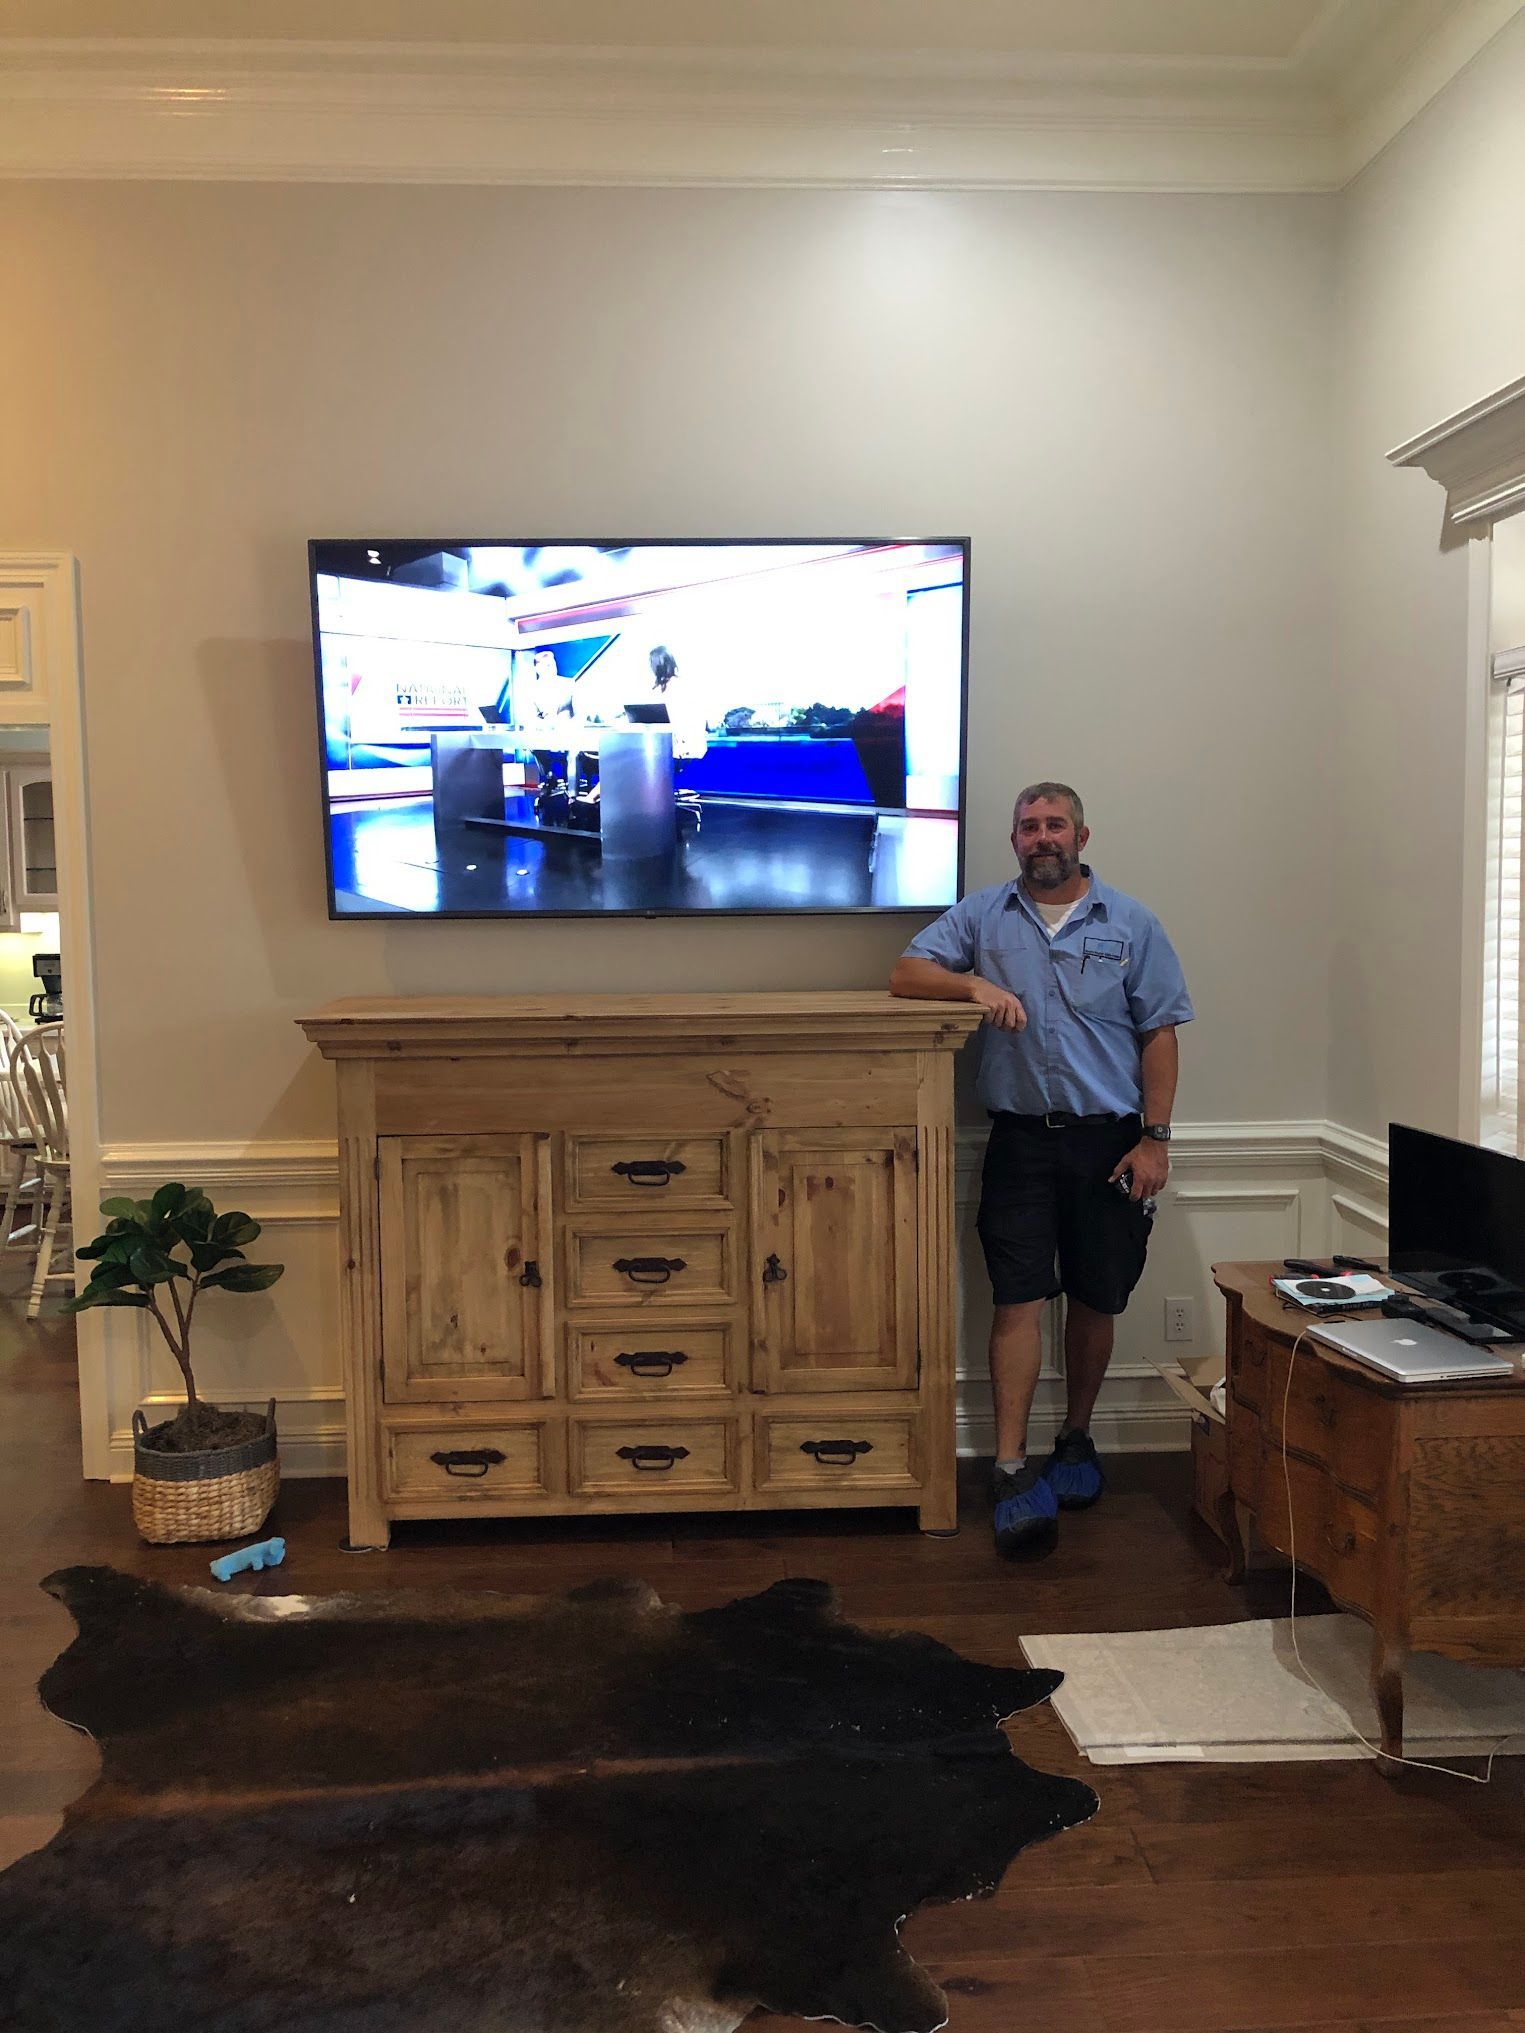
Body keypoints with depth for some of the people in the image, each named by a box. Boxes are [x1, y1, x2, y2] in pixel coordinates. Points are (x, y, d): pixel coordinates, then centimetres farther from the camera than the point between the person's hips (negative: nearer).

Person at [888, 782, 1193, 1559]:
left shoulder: (1131, 924, 5)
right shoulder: (983, 914, 7)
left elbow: (1159, 1033, 3)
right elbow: (905, 974, 4)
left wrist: (1154, 1137, -5)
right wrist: (975, 983, -15)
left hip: (1108, 1140, 1)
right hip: (1021, 1138, 0)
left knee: (1095, 1300, 10)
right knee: (1019, 1299, -5)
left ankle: (1075, 1442, 28)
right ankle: (1013, 1471, -3)